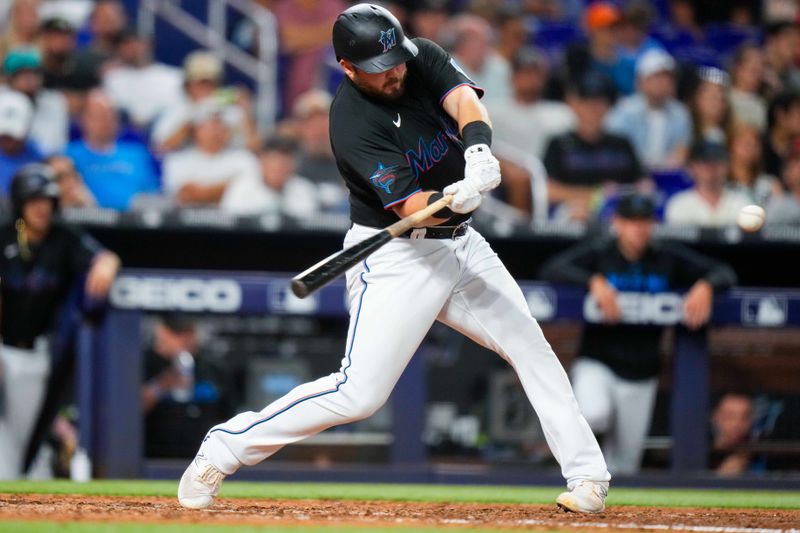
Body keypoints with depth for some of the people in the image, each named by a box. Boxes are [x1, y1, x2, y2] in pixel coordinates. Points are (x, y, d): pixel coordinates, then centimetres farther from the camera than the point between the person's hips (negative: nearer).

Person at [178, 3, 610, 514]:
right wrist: (452, 199, -49)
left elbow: (464, 100, -22)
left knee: (531, 346, 4)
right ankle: (224, 448, -2)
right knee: (359, 393, -13)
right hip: (395, 257, -7)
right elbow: (410, 206, -27)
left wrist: (478, 149, -43)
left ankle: (587, 475, 12)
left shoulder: (423, 58, -5)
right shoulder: (352, 124, -23)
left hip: (459, 243, 7)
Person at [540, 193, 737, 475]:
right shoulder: (597, 253, -5)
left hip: (640, 375, 3)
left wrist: (705, 286, -23)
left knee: (624, 466, 4)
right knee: (596, 414, -32)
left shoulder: (668, 258, 2)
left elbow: (725, 273, 0)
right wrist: (594, 281, -34)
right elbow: (552, 269, -20)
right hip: (597, 364, -3)